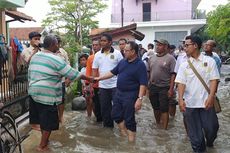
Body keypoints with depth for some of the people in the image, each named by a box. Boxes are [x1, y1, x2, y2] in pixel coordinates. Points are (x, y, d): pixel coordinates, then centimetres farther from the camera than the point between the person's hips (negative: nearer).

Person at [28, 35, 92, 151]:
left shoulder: (35, 57, 10)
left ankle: (44, 139, 36)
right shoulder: (56, 59, -14)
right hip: (47, 95, -8)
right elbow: (72, 74, -12)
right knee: (48, 121, 6)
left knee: (42, 118, 20)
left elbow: (30, 75, 16)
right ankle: (42, 146, 17)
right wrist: (88, 78, 0)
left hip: (34, 92, 8)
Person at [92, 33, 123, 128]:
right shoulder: (97, 55, 6)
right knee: (104, 107, 12)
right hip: (102, 86, 4)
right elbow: (94, 71, 8)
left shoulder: (117, 53, -4)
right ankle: (108, 124, 28)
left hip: (115, 85, -3)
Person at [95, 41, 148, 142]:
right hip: (119, 93, 8)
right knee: (115, 114, 16)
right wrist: (99, 78, 9)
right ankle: (124, 133, 36)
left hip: (130, 95, -7)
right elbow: (112, 72, 14)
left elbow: (143, 83, -19)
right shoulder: (122, 62, 6)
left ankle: (131, 140, 18)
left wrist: (140, 98, -26)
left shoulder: (140, 65, -15)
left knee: (129, 119, 2)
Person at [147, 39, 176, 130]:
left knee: (164, 109, 1)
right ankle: (157, 124, 35)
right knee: (155, 108, 17)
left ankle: (164, 129, 12)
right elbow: (148, 72, 13)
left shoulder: (170, 58, -7)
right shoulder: (151, 58, 9)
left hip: (164, 88, -5)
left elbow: (173, 74, -10)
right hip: (153, 87, 5)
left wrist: (171, 89, -15)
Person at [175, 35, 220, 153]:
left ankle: (210, 142, 41)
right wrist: (180, 99, -13)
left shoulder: (209, 61, 1)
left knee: (211, 127, 8)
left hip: (206, 102, -1)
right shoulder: (184, 65, 5)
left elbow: (213, 80, -3)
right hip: (189, 103, 1)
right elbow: (181, 83, -1)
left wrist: (211, 97, -14)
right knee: (194, 132, 9)